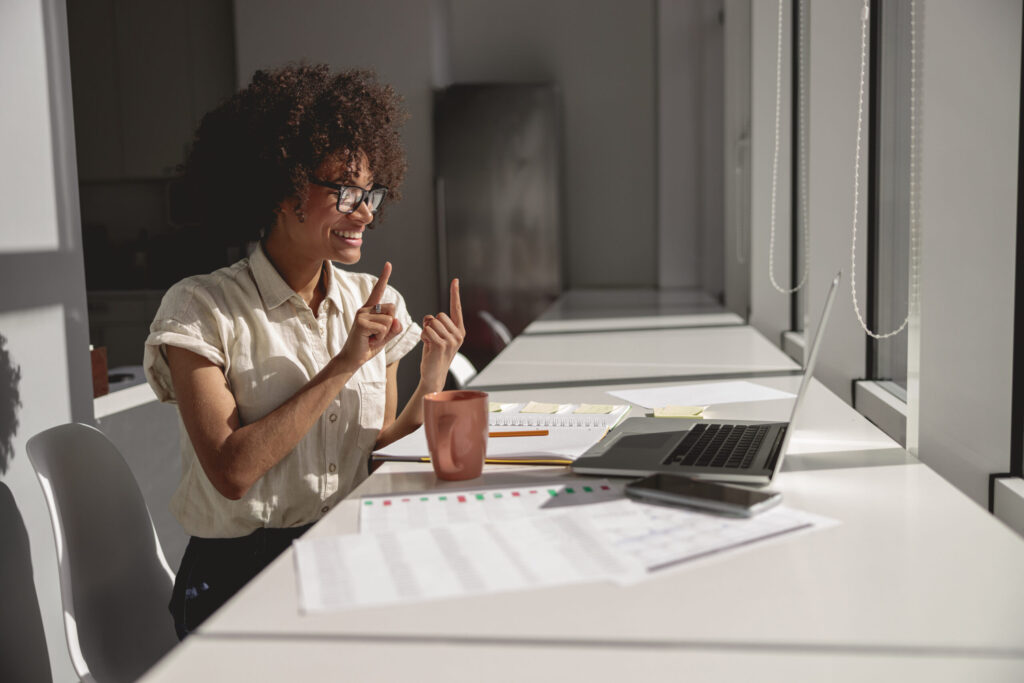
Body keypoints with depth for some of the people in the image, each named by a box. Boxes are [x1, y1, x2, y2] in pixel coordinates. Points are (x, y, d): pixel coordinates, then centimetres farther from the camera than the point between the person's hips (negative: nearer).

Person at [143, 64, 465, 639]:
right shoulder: (201, 308, -8)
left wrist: (433, 378, -7)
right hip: (242, 572, -5)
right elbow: (232, 472, -18)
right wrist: (344, 365, -18)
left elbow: (377, 455, 9)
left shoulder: (377, 304, 7)